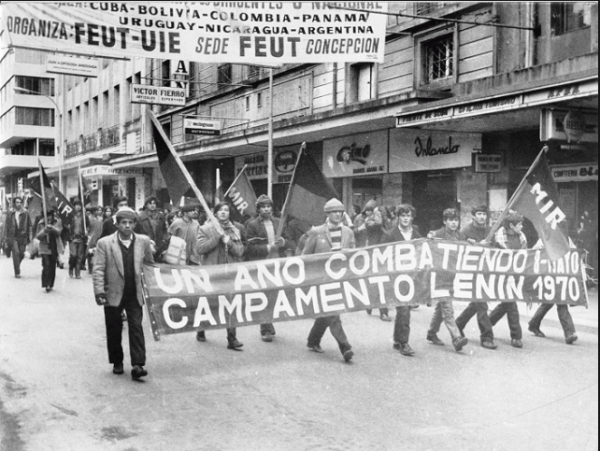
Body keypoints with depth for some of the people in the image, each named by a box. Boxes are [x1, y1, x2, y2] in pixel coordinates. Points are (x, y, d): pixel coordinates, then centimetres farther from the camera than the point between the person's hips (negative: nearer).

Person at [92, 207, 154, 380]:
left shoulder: (143, 241, 1)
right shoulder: (104, 243, -5)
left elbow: (149, 265, 12)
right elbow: (98, 269, -7)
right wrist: (99, 291, -15)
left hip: (135, 294, 1)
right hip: (113, 294, -1)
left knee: (136, 328, -5)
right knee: (114, 330, 9)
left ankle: (137, 365, -5)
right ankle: (117, 362, 25)